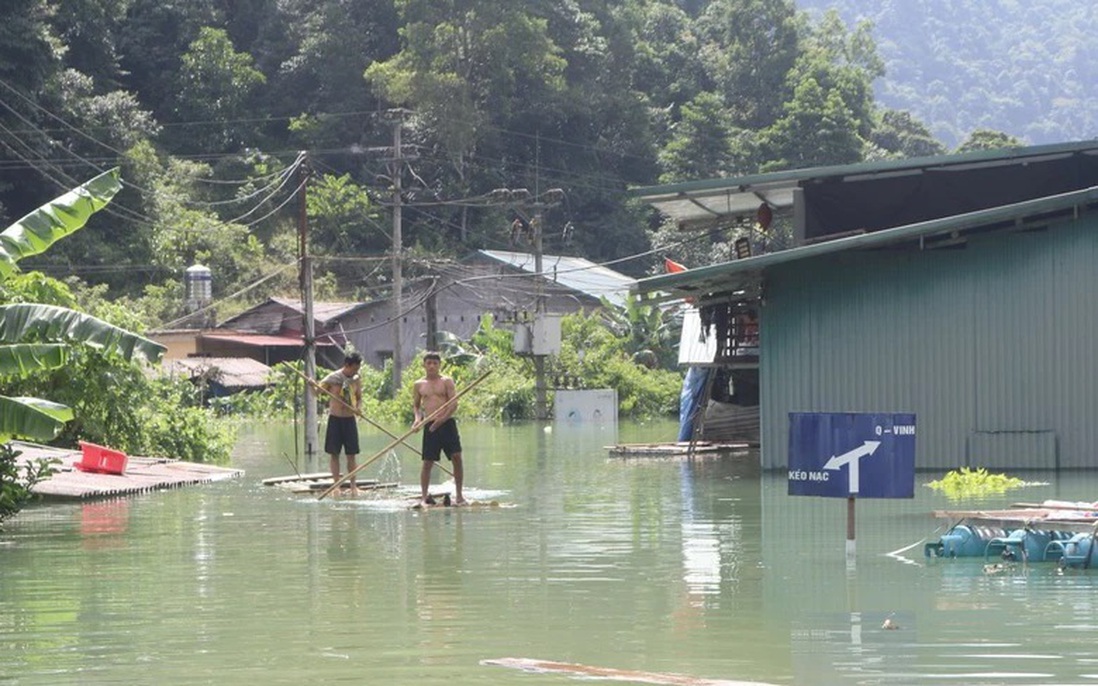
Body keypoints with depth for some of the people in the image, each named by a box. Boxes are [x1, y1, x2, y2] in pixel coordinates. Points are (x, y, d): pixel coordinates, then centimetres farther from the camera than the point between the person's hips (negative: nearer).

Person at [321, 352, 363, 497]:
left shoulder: (356, 380, 2)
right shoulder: (333, 378, -8)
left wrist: (358, 407, -7)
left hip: (349, 419, 2)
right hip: (335, 419, -2)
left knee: (351, 455, 3)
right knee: (334, 453, 1)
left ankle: (353, 486, 9)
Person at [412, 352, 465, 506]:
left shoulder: (446, 381, 3)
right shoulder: (419, 385, 10)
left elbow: (454, 403, -4)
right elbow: (415, 405, 18)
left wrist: (442, 419, -16)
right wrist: (418, 418, -3)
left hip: (447, 423, -1)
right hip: (429, 426, 1)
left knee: (456, 457, -8)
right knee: (427, 462, 0)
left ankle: (458, 494, 2)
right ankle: (423, 497, 6)